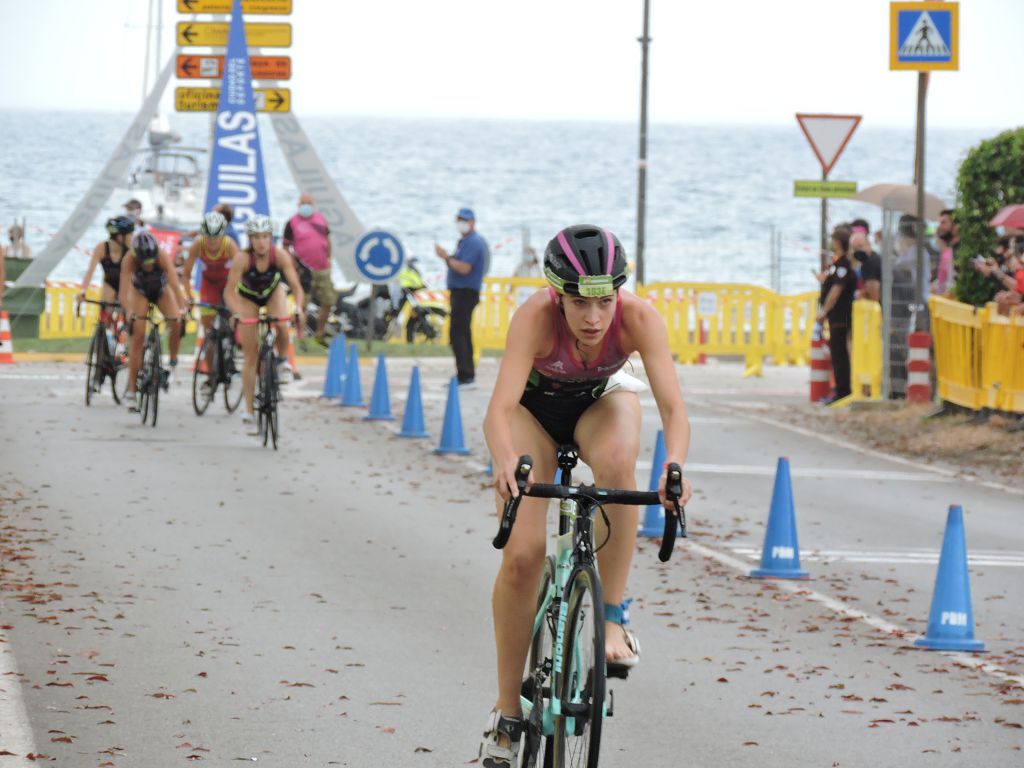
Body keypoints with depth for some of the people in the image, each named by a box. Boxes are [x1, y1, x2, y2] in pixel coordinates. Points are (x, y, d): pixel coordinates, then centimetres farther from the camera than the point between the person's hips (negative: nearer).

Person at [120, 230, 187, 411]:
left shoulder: (163, 257, -37)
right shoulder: (129, 260, -36)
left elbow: (175, 283, -44)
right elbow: (124, 291, -42)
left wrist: (181, 308, -56)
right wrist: (129, 312, -58)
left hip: (162, 290, 1)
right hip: (141, 291, -1)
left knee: (177, 324, -23)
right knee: (138, 337, -12)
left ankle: (173, 362, 6)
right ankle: (131, 391, -9)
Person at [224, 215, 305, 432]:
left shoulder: (280, 255, -31)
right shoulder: (243, 258, -34)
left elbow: (296, 286, -31)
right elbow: (229, 290, -37)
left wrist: (298, 308, -50)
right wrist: (236, 313, -53)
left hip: (273, 292, 1)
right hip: (248, 297, -1)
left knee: (282, 326, -32)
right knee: (251, 356, -5)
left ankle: (283, 361, 1)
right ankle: (248, 411, 1)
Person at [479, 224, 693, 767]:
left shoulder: (639, 318, -33)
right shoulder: (536, 316, -37)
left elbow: (673, 407, -38)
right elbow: (499, 410, -44)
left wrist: (675, 463, -59)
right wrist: (506, 462, -65)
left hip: (603, 399, 1)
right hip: (534, 404, -1)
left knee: (616, 463, -37)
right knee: (522, 555, -14)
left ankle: (612, 619, -21)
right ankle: (507, 713, 1)